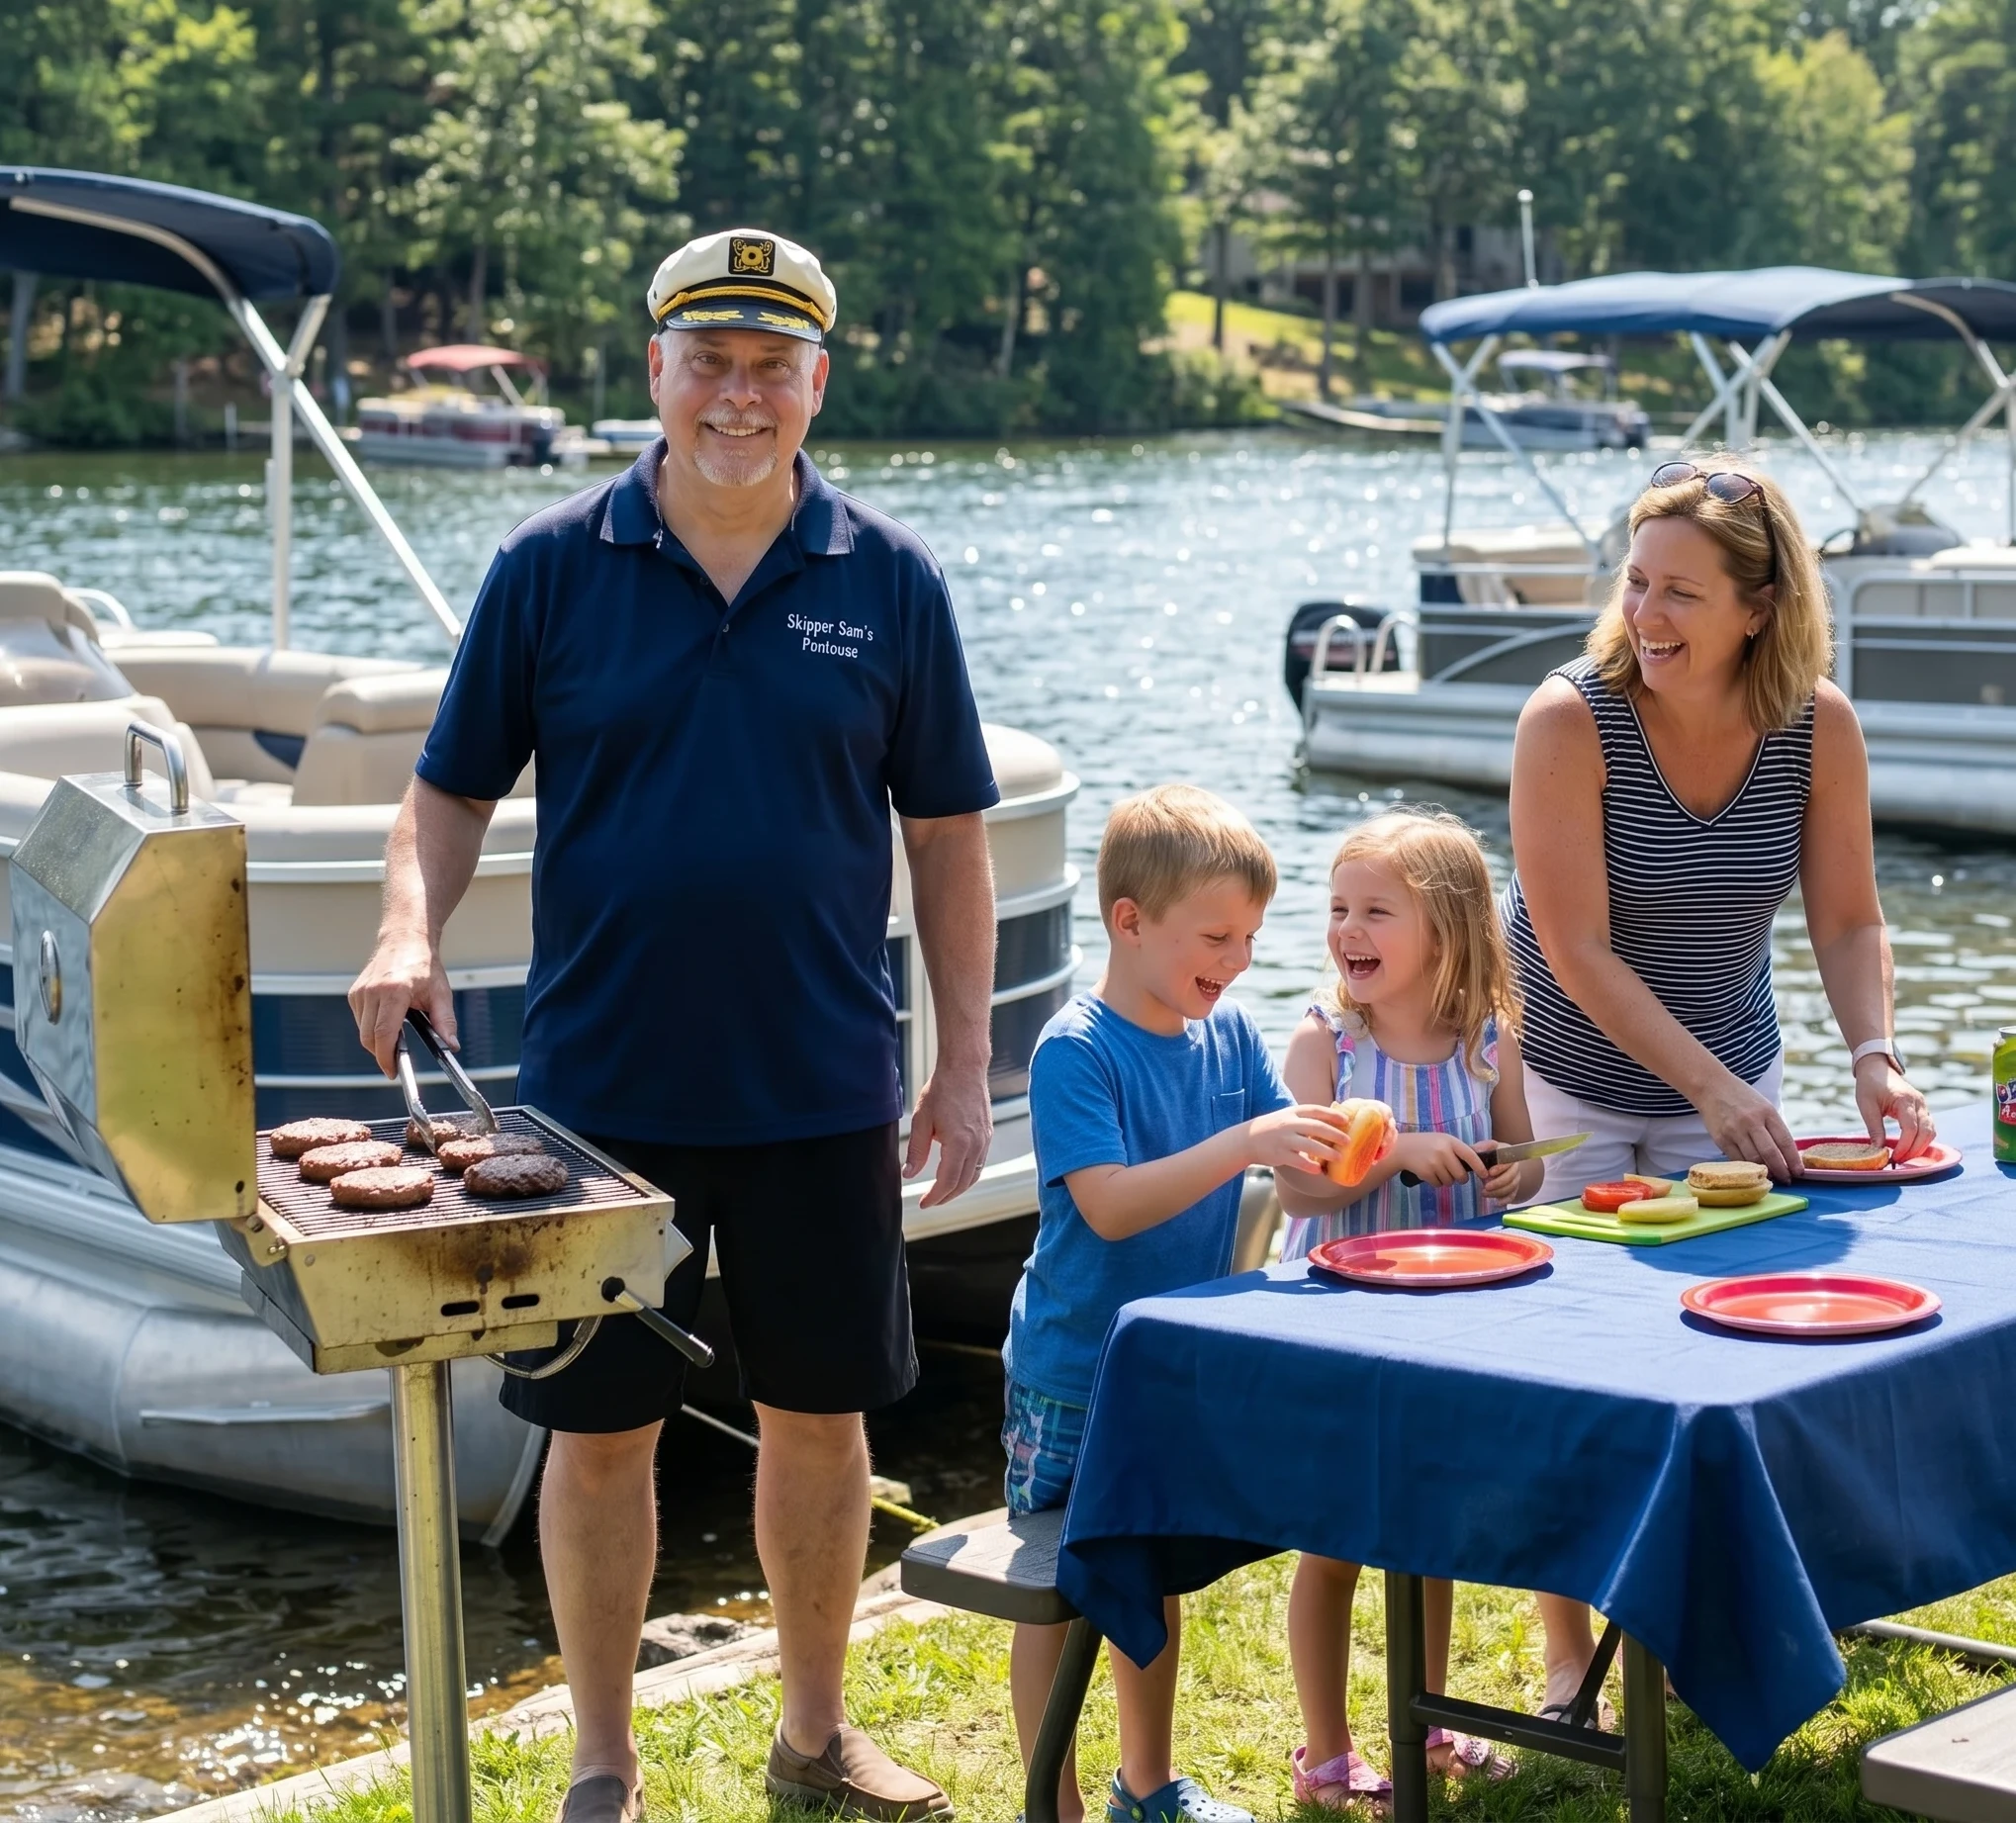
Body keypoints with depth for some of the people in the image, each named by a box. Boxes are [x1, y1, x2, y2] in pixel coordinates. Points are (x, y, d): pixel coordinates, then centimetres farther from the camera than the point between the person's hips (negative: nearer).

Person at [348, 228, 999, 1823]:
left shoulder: (891, 582, 0)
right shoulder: (553, 567, -2)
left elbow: (946, 831, 5)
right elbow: (454, 787, 4)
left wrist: (966, 1062, 3)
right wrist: (412, 927, -16)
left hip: (825, 1092, 1)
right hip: (604, 1088, -1)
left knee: (820, 1415, 12)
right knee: (601, 1428, 6)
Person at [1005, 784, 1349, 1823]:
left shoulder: (1230, 1032, 0)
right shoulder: (1074, 1051, -19)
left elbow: (1296, 1179, 2)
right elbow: (1110, 1205, -28)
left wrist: (1341, 1154, -21)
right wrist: (1242, 1144, -36)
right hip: (1074, 1372, -7)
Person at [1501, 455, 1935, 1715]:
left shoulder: (1820, 726, -13)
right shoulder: (1571, 720, -24)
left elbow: (1848, 919, -5)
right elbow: (1579, 952, -25)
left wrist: (1873, 1054, -22)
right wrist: (1716, 1088, -29)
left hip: (1732, 1078, 3)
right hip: (1569, 1082, -3)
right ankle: (1571, 1655, 13)